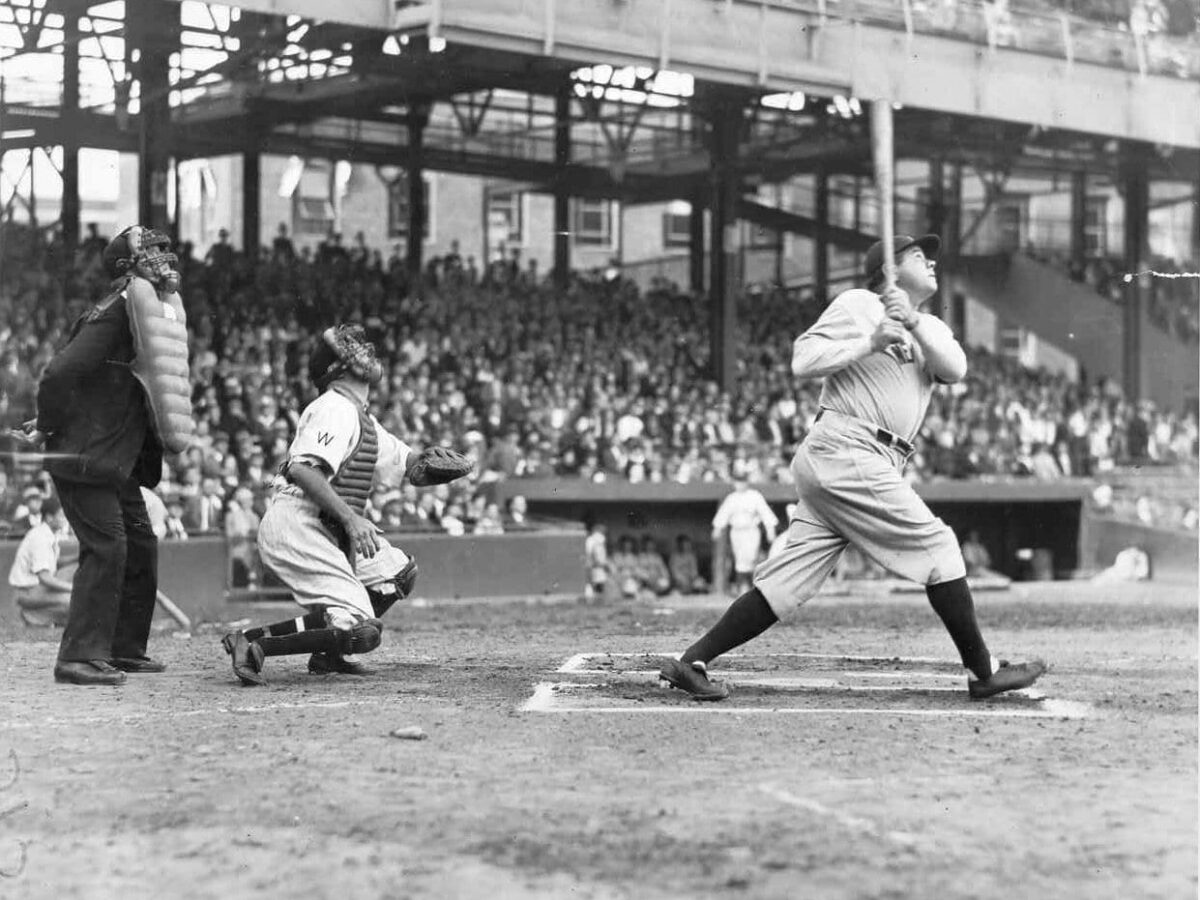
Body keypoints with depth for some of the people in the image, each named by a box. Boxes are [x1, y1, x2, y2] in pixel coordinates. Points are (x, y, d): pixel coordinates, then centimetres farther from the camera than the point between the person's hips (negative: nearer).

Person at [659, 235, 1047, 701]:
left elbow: (955, 368, 1)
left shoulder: (932, 328, 23)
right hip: (845, 450, -8)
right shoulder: (857, 305, 2)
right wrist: (870, 343, -15)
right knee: (937, 546, -6)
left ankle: (691, 662, -2)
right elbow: (803, 360, -7)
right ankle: (982, 672, -1)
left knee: (789, 579, 0)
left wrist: (913, 325, -14)